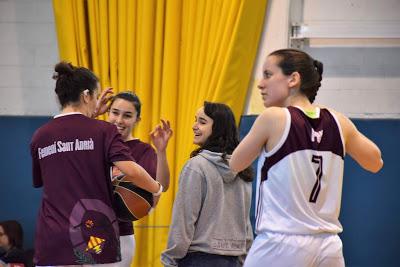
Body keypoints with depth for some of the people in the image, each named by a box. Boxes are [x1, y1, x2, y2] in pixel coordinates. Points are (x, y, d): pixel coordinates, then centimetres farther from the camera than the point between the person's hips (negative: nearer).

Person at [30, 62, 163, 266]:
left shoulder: (40, 136, 8)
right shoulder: (103, 131, -3)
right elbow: (130, 170, -16)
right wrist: (157, 189, 4)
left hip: (52, 242, 3)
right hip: (95, 240, -2)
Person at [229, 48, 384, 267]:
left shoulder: (273, 118, -8)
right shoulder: (338, 122, 6)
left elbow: (235, 164, 5)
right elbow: (374, 163, 22)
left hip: (281, 244, -5)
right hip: (328, 248, 5)